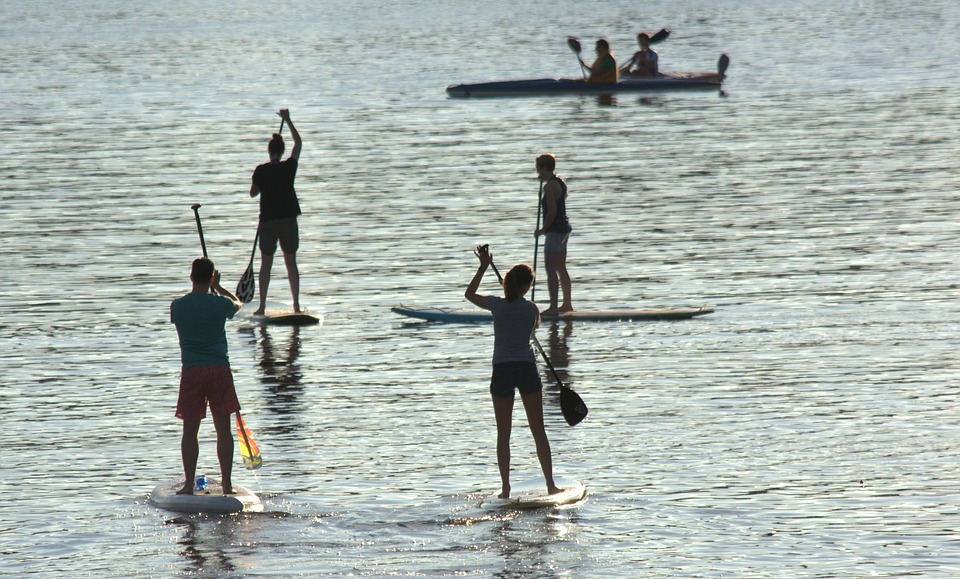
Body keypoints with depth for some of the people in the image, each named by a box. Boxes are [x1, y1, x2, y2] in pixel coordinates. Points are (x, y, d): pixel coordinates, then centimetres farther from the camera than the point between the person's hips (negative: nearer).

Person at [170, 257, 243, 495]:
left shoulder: (178, 306, 0)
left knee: (190, 430, 4)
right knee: (223, 429, 6)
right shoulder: (221, 303, -2)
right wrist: (217, 287, 35)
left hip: (191, 370, 0)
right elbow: (237, 304, 22)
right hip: (220, 369, 0)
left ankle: (189, 484, 1)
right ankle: (227, 483, 6)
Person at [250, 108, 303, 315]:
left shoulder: (261, 171, -7)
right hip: (288, 219, 1)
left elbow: (253, 193, 5)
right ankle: (296, 305, 9)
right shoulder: (289, 167, -4)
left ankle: (262, 307, 1)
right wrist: (287, 120, 18)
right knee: (291, 261, 9)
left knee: (266, 263, 5)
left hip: (268, 220, -1)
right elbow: (298, 143, 11)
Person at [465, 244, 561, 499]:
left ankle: (505, 488, 3)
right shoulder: (531, 308, -3)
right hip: (527, 369, 0)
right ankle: (550, 484, 6)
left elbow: (469, 294, 12)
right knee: (538, 431, 8)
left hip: (502, 372, 0)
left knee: (503, 434, 7)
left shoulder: (497, 305, -6)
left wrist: (483, 267, 16)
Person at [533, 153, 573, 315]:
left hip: (555, 230, -10)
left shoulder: (550, 186, -18)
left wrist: (543, 229, -10)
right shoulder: (560, 183, 12)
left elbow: (552, 212, -23)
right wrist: (544, 181, 20)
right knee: (561, 269, 19)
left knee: (551, 270, -11)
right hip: (564, 229, 10)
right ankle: (567, 304, 27)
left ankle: (553, 307, -15)